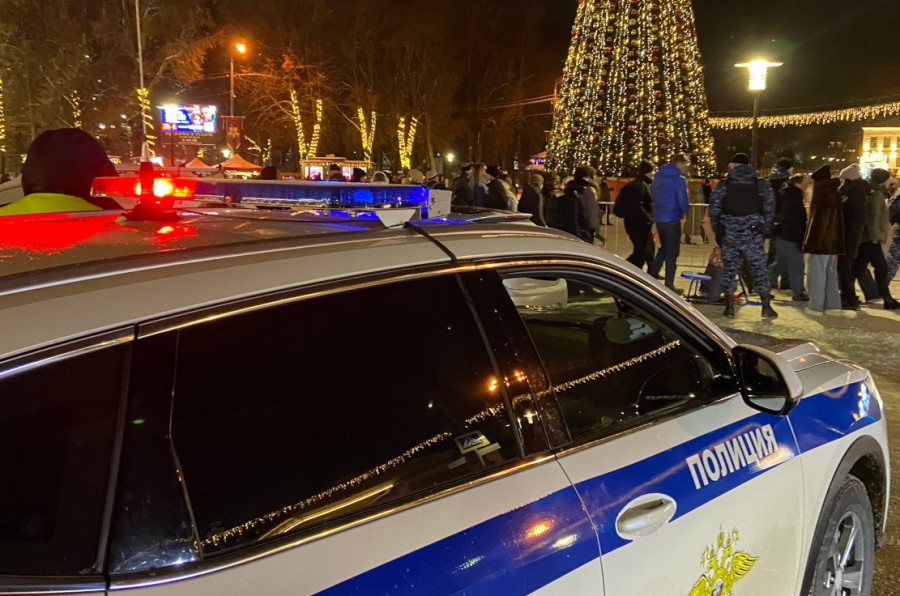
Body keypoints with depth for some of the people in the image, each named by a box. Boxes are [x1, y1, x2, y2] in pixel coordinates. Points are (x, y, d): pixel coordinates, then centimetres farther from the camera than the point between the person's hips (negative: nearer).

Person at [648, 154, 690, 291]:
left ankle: (652, 275, 24)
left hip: (658, 217, 7)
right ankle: (669, 285, 3)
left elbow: (652, 195, 15)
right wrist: (686, 210, 3)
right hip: (672, 219, -7)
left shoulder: (658, 176, 8)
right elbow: (683, 202, -17)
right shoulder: (679, 180, -14)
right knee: (673, 252, 2)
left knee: (664, 248, 23)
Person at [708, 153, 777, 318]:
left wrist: (717, 230, 8)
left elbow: (714, 210, 0)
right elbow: (769, 209, 1)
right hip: (753, 234, 0)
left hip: (729, 232, 0)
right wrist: (763, 228, 9)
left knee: (729, 268, 8)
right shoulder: (761, 185, 4)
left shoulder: (724, 185, 1)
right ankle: (766, 306, 3)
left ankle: (729, 306, 8)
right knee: (759, 268, 6)